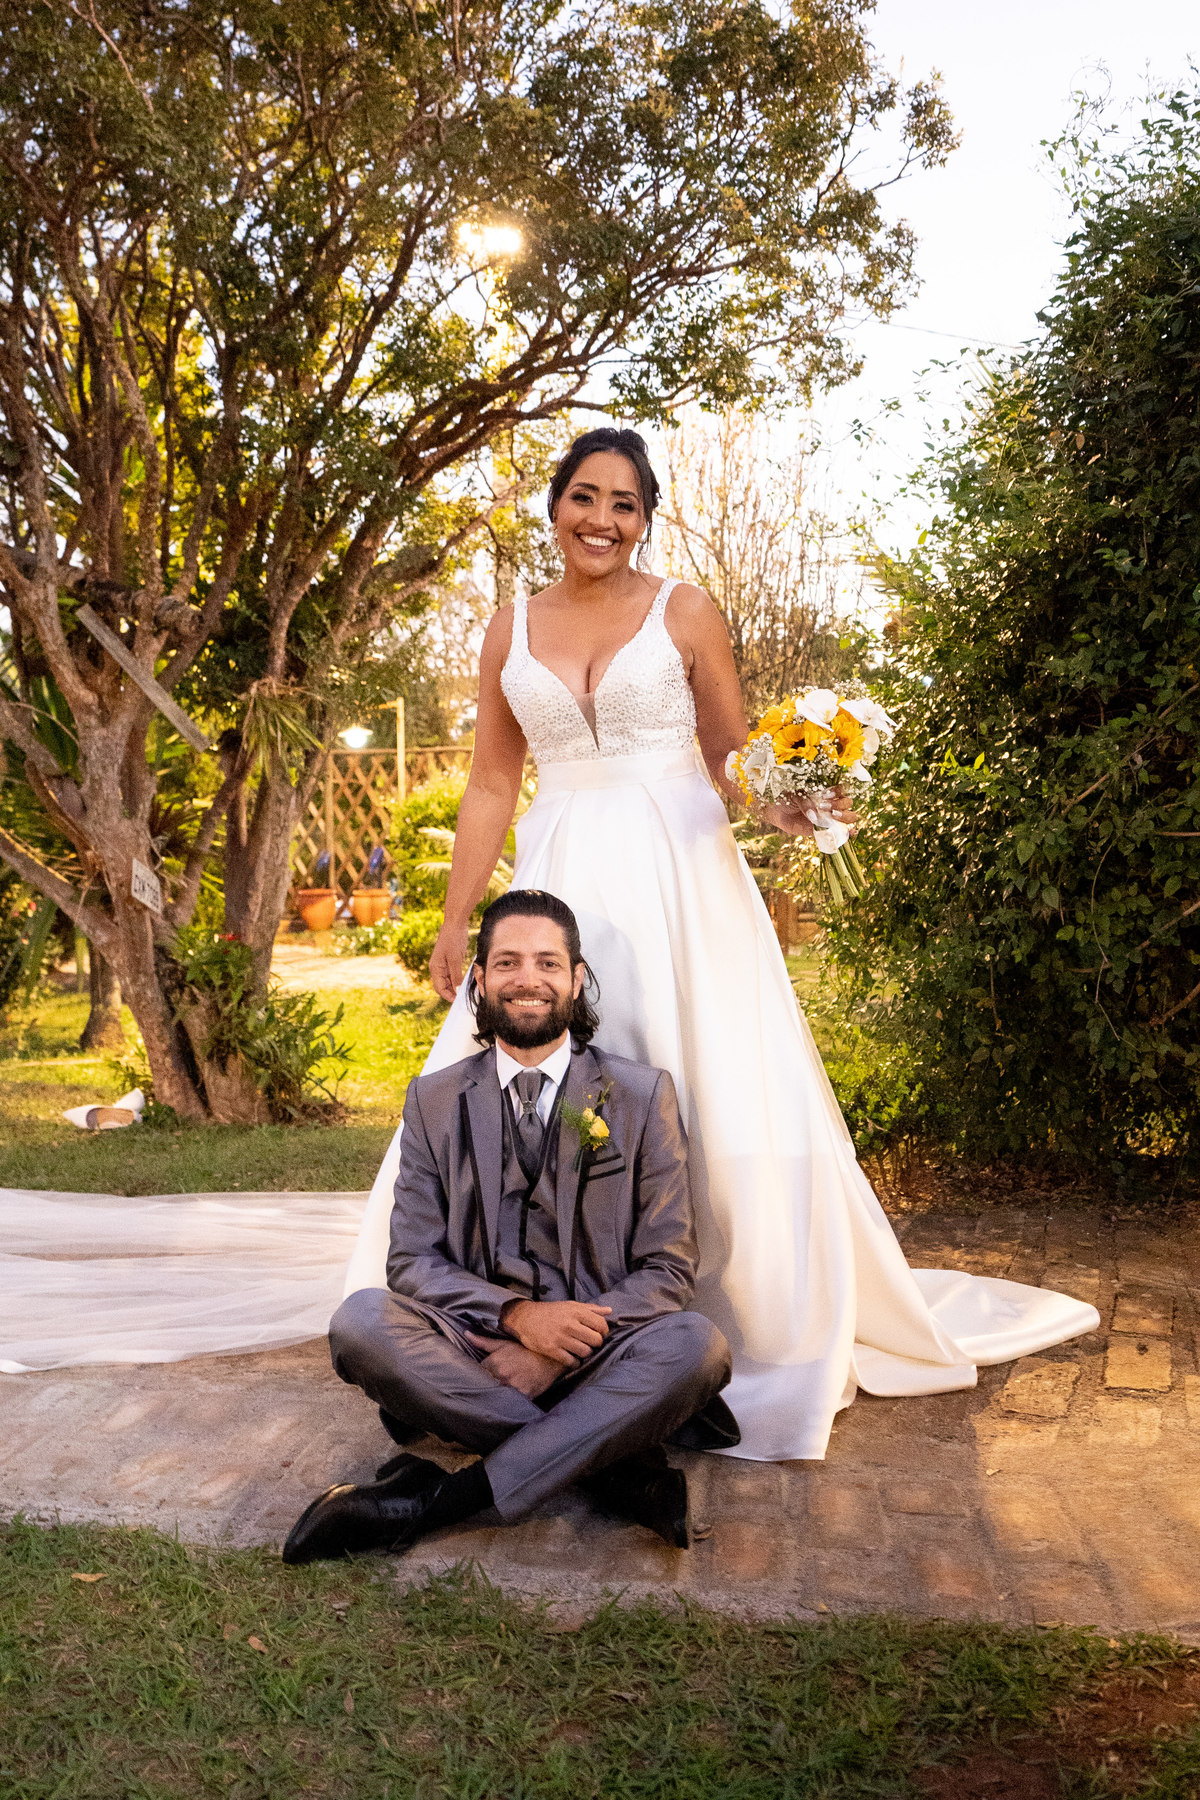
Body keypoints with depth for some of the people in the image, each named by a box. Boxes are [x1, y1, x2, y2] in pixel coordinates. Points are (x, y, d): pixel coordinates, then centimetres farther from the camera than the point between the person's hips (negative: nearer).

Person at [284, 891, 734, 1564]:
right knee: (361, 1320, -28)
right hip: (471, 1350, 1)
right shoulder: (435, 1099, 7)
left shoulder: (643, 1095, 2)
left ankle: (443, 1497, -27)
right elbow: (413, 1258, 2)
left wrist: (554, 1352, -15)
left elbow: (669, 1268, 0)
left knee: (697, 1345, -31)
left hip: (596, 1353, -1)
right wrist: (517, 1314, -18)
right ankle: (622, 1464, -23)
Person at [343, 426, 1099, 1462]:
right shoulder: (512, 630, 11)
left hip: (679, 880, -2)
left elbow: (733, 761, 5)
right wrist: (456, 921, 10)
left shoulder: (684, 614, 4)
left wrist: (782, 810, -17)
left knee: (718, 1096, -3)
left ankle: (774, 1329, 12)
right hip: (561, 885, 3)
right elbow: (492, 785, 13)